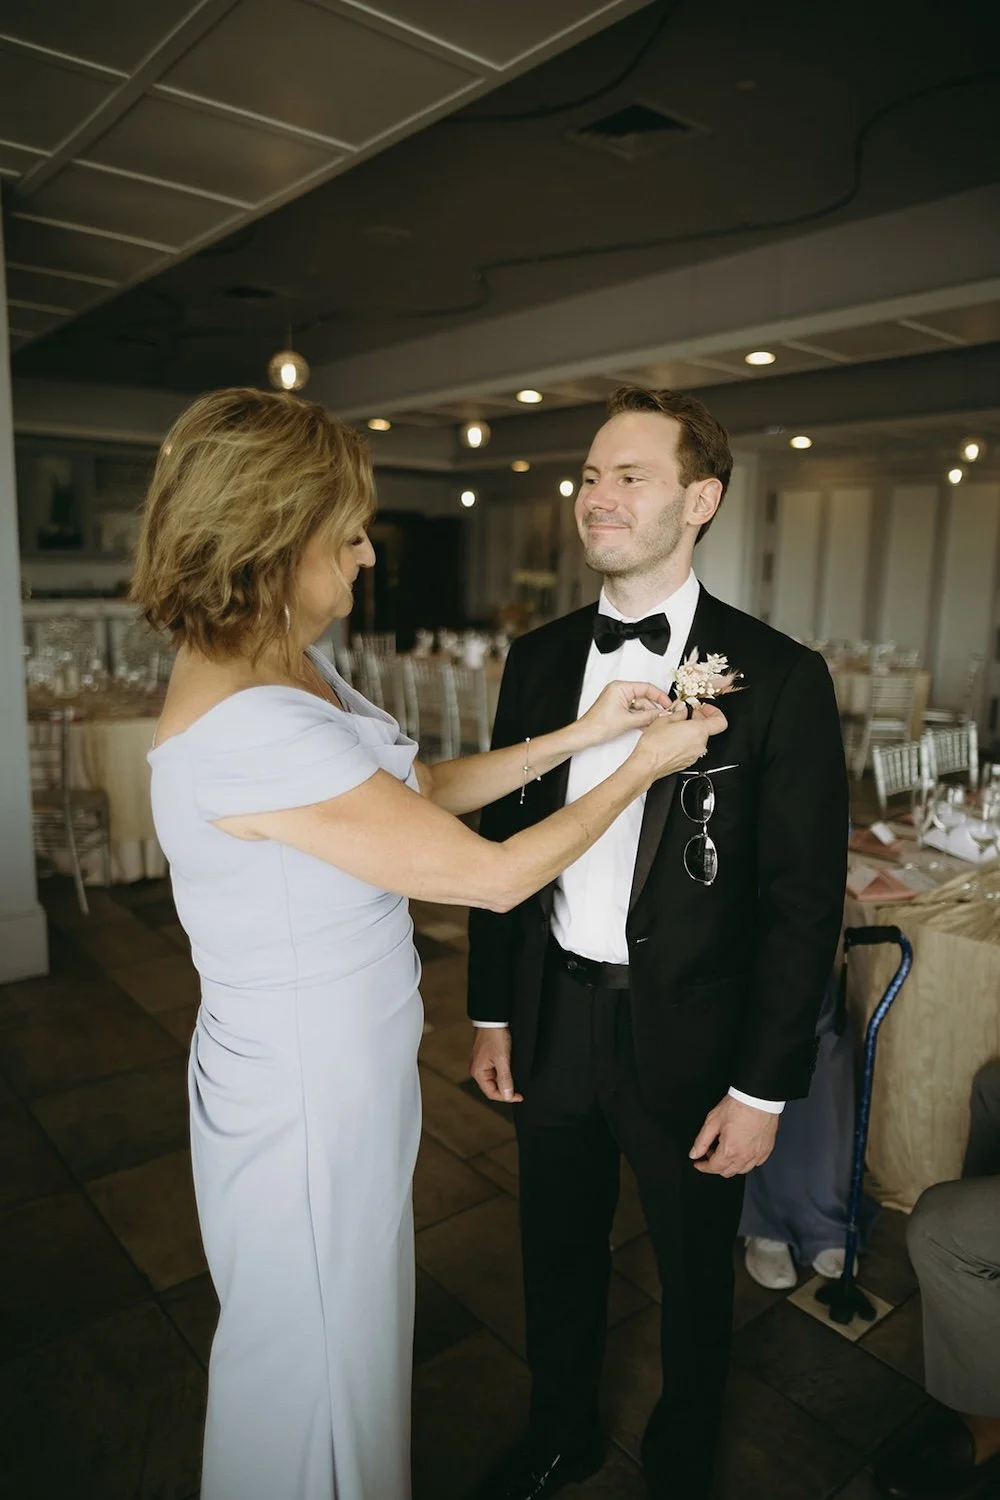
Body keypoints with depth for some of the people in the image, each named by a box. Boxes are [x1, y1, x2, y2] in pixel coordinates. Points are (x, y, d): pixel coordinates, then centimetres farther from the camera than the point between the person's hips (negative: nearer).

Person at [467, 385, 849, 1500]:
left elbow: (805, 899, -12)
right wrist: (492, 1011, 6)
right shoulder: (540, 658, 0)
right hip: (554, 1022, 4)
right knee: (558, 1252, 25)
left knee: (693, 1279, 21)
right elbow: (502, 841, 5)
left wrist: (764, 1086, -10)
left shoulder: (779, 678, -14)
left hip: (688, 1040, -3)